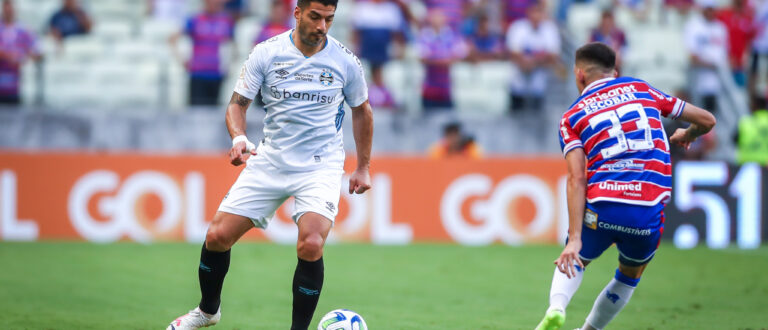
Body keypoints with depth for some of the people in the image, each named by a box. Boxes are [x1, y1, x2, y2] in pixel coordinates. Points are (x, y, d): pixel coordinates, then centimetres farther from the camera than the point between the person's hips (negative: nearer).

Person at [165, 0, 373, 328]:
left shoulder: (345, 61, -4)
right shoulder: (266, 53, -6)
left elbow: (362, 111, 12)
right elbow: (237, 103, -1)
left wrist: (363, 168, 13)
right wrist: (239, 137, -21)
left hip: (320, 166, -2)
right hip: (270, 161, 2)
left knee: (311, 245, -25)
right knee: (217, 236, -2)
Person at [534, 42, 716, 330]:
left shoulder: (572, 116, 10)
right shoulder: (640, 88, 16)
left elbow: (577, 179, -4)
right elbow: (706, 120, 17)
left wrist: (575, 238, -10)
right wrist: (684, 136, 40)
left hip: (600, 209, -1)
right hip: (648, 213, 1)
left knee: (575, 261, 26)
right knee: (630, 275, 29)